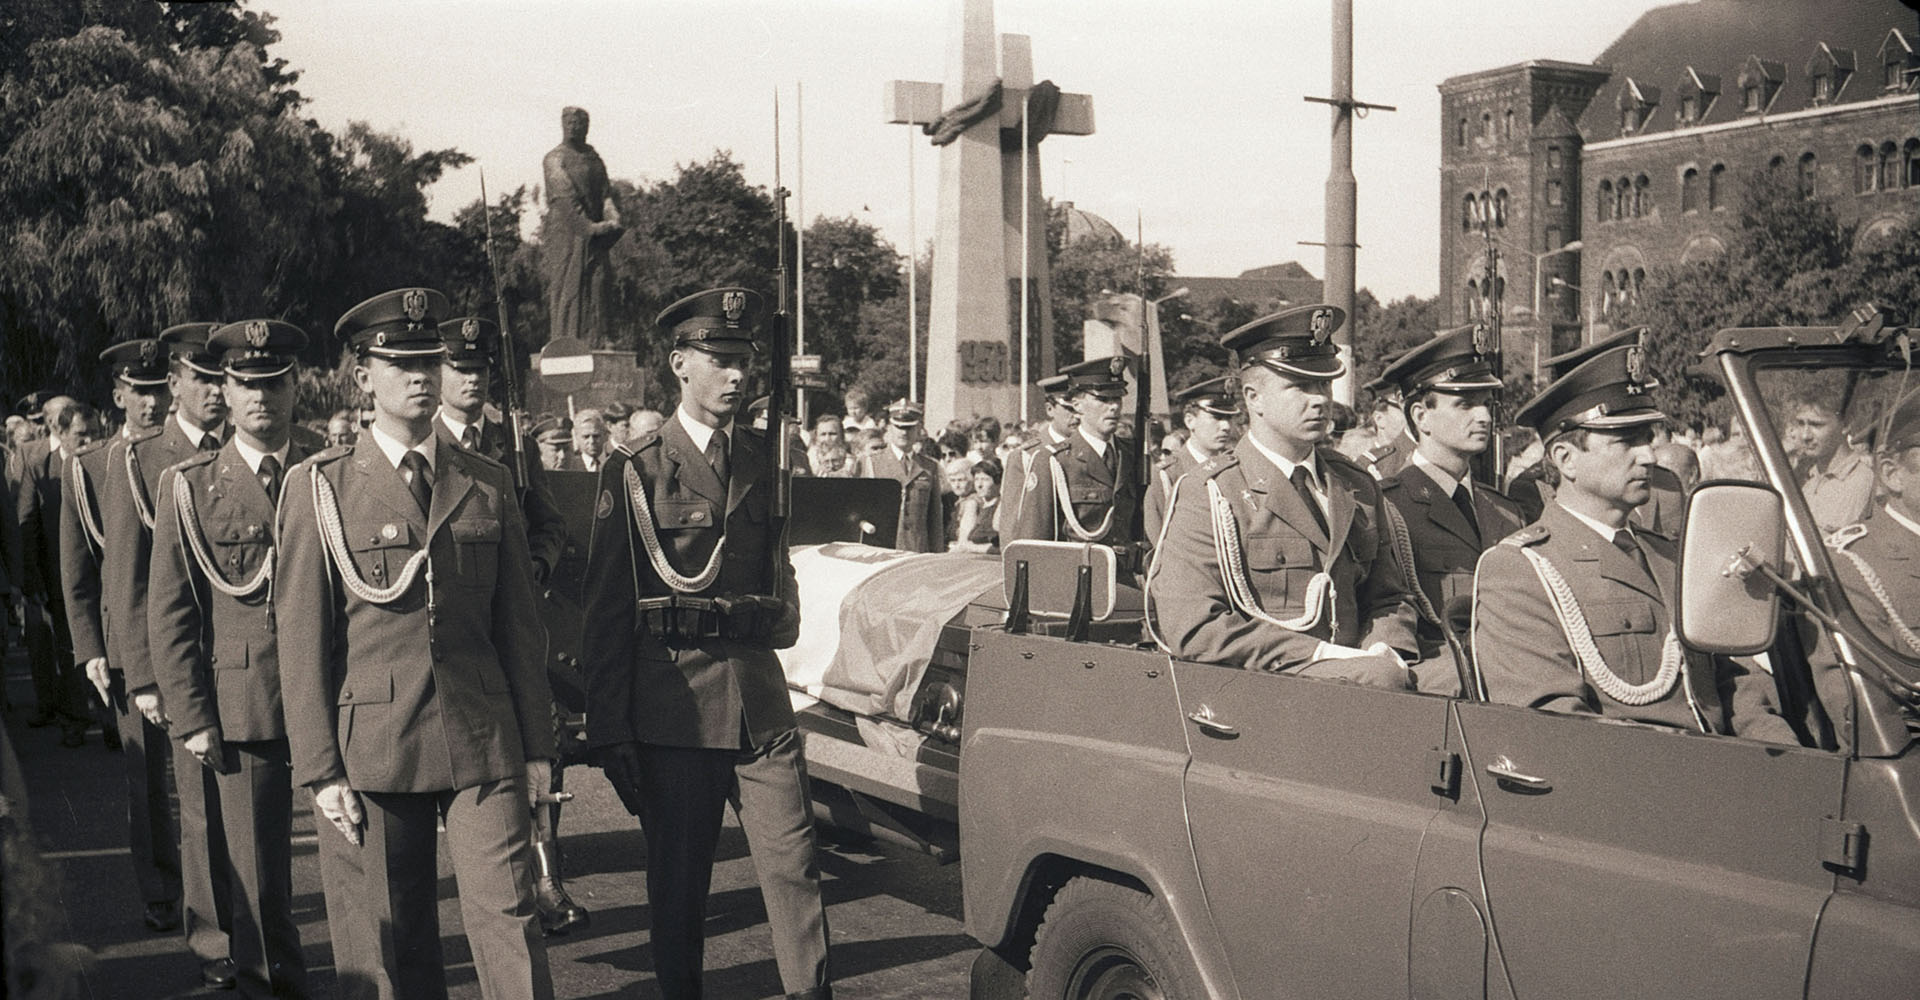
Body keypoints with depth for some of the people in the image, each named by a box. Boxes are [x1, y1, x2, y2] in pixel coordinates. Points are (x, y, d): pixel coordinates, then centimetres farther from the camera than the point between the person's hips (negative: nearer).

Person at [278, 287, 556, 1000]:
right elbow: (301, 638, -1)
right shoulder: (319, 488, 1)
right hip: (373, 751, -1)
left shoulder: (489, 484, 8)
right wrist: (320, 771, -5)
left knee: (508, 919, -2)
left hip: (485, 747, 1)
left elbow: (520, 626, 9)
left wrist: (537, 748, 6)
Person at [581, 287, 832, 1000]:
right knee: (678, 886, 8)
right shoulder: (635, 473, 0)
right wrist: (609, 733, -6)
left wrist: (772, 621, 6)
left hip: (760, 701, 3)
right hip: (674, 709, -3)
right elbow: (606, 612, -2)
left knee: (793, 866, 0)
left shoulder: (764, 464, 11)